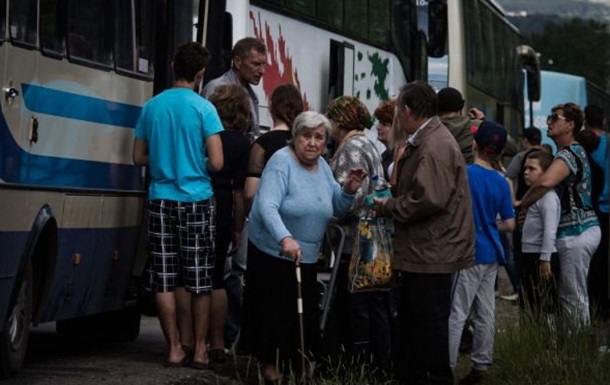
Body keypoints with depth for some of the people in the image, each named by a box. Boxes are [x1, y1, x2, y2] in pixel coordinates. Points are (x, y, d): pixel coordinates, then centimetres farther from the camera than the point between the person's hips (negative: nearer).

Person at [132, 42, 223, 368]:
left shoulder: (151, 107, 4)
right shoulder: (203, 109, -8)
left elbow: (139, 157, 11)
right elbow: (216, 162, -11)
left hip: (161, 199, 3)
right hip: (197, 200, -3)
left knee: (164, 279, 6)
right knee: (200, 281, 5)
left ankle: (174, 348, 7)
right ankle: (199, 350, 8)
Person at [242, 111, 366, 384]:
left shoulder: (322, 167, 6)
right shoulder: (282, 162, -17)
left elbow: (337, 208, 11)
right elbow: (267, 206, -30)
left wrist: (348, 191, -10)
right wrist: (285, 239, -45)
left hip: (306, 258, 7)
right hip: (272, 254, -7)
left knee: (304, 316, 11)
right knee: (275, 315, -1)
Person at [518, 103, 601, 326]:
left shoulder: (567, 156, -17)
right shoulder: (576, 151, 16)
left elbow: (545, 182, -37)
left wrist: (522, 204, -22)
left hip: (575, 233, -10)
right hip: (586, 227, 10)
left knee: (574, 297, -5)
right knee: (565, 294, 15)